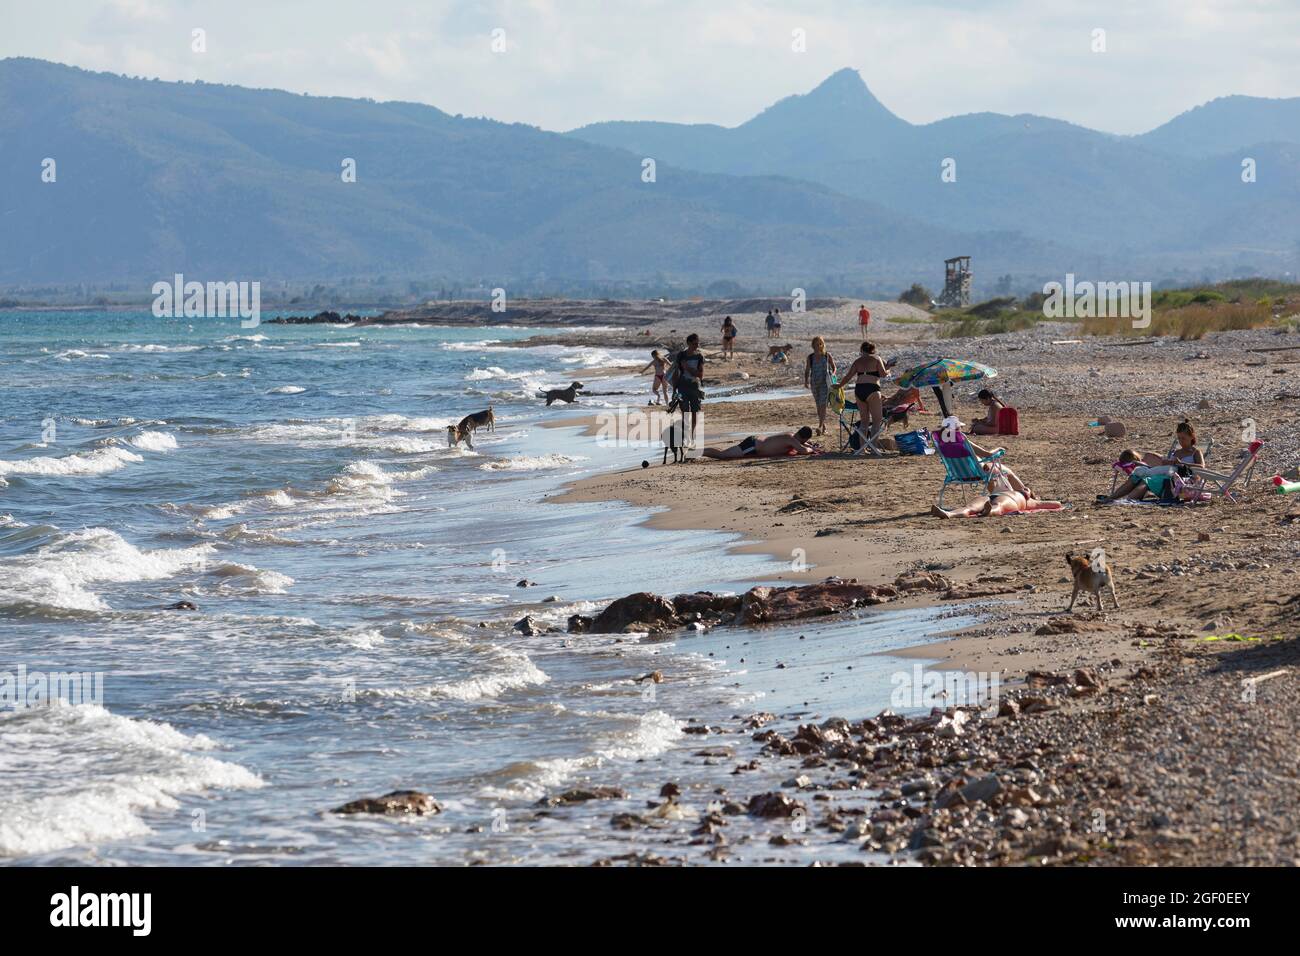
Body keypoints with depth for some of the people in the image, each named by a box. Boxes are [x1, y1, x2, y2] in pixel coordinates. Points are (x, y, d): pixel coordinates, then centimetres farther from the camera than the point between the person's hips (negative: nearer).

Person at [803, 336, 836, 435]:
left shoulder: (827, 355, -1)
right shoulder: (810, 357, 3)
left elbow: (833, 367, 10)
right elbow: (807, 371, 8)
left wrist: (832, 374, -8)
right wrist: (806, 381, -6)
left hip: (825, 382, -3)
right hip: (814, 382, 3)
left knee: (823, 404, -15)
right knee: (818, 405, 9)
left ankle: (820, 426, -20)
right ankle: (824, 426, 22)